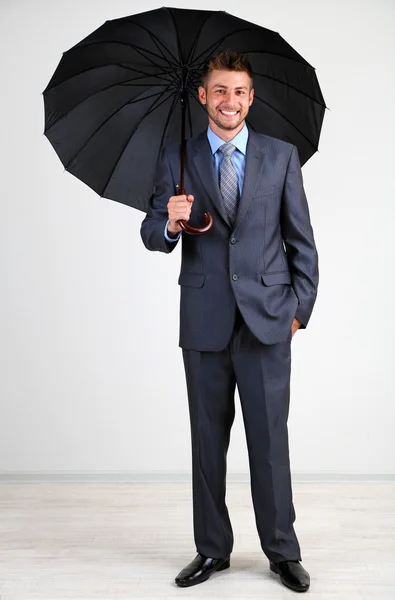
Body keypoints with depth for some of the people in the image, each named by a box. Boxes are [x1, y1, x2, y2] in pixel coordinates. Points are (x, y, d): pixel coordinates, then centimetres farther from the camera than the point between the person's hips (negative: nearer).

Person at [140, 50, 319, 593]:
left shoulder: (282, 156, 7)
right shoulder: (177, 158, 7)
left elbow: (301, 240, 8)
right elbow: (152, 235, 5)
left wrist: (300, 308, 2)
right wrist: (169, 223, -18)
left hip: (267, 319, -1)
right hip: (205, 321, 1)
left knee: (270, 439, 2)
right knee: (208, 439, 9)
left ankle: (282, 552, 19)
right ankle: (212, 549, 24)